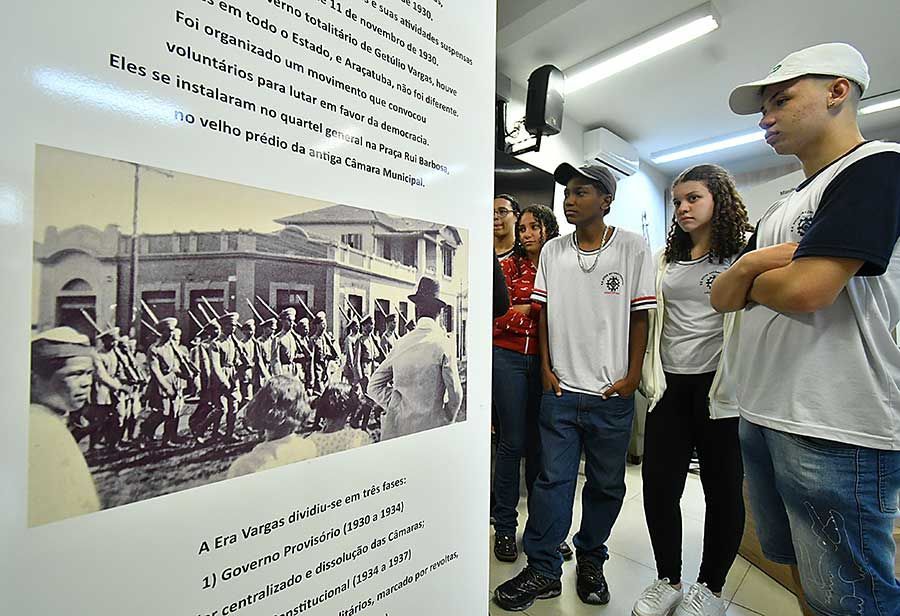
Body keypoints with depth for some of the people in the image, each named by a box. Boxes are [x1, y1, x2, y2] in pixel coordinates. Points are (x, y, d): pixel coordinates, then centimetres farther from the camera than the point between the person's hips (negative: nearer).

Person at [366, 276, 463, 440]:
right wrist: (447, 421, 9)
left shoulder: (400, 343, 3)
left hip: (396, 425, 4)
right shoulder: (444, 344, -8)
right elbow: (455, 393, -6)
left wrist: (395, 407, 10)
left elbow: (373, 387, 8)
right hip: (429, 424, -3)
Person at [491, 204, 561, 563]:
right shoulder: (509, 266, 4)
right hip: (510, 357, -2)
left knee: (540, 443, 10)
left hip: (545, 360, 2)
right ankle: (504, 527, 19)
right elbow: (500, 317, -4)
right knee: (513, 442, 2)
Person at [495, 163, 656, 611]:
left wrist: (631, 377, -5)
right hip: (560, 389, 2)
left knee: (606, 485, 13)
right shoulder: (552, 251, 6)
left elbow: (639, 317, -1)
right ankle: (543, 571, 22)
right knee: (552, 480, 6)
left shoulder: (633, 248, -1)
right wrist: (547, 368, 2)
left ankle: (590, 561, 35)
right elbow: (545, 313, 8)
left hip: (612, 394, -1)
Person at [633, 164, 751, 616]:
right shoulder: (666, 258, 14)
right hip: (669, 386, 4)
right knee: (658, 485, 6)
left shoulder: (744, 253, -1)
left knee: (723, 489, 10)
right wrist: (648, 375, 12)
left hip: (719, 384, -4)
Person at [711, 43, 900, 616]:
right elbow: (722, 296, 10)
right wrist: (751, 264, -10)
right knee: (796, 566, 23)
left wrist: (750, 278, -1)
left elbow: (805, 289, -21)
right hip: (761, 416, 9)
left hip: (835, 430, -8)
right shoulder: (782, 208, 17)